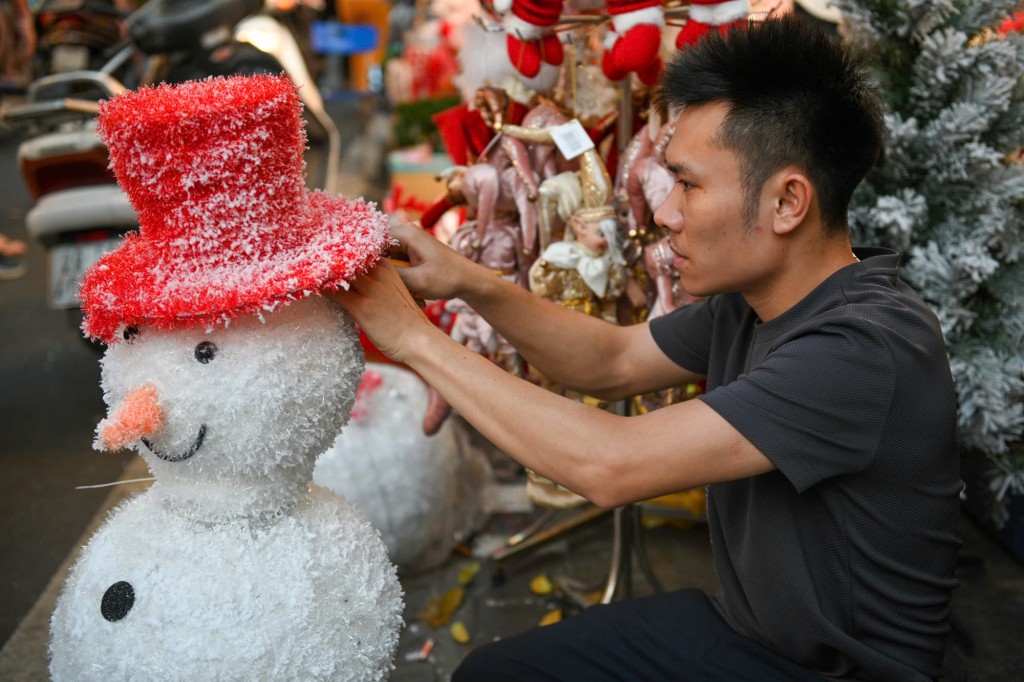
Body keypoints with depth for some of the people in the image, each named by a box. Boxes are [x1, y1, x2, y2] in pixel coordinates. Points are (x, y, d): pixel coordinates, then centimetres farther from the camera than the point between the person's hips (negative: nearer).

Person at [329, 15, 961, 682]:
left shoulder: (871, 348, -31)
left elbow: (613, 466, -33)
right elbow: (613, 361, 6)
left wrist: (416, 336, -25)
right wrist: (468, 282, -9)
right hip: (737, 625, 7)